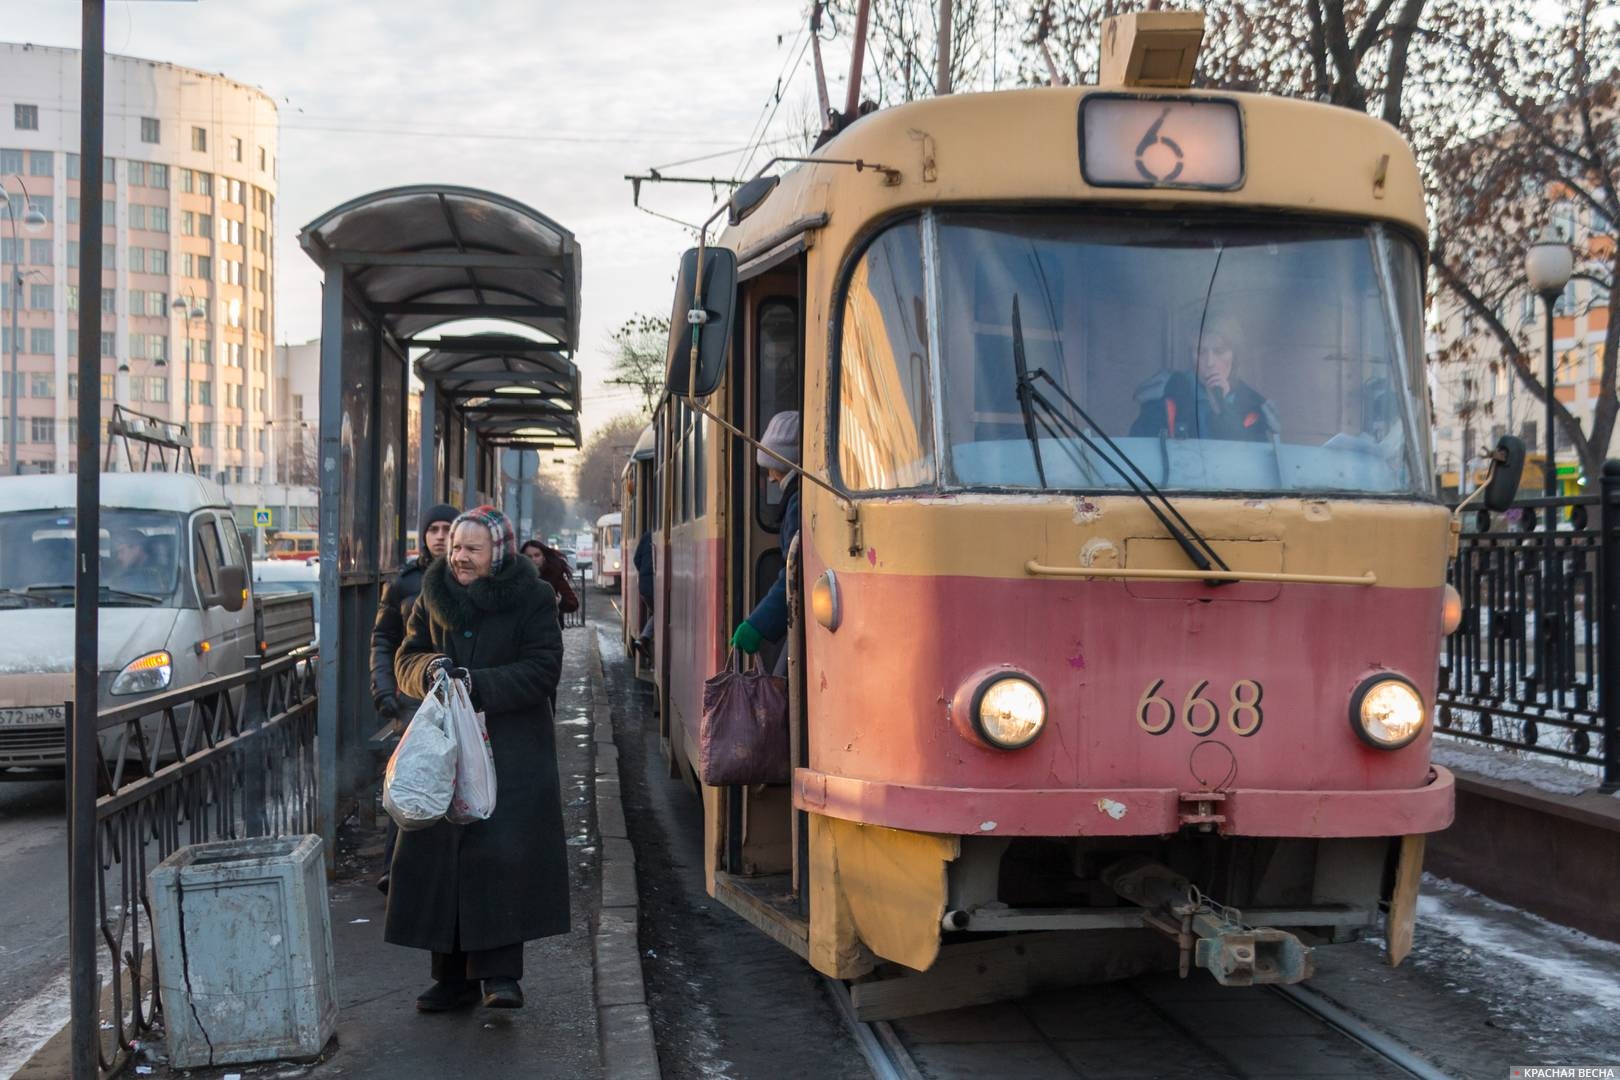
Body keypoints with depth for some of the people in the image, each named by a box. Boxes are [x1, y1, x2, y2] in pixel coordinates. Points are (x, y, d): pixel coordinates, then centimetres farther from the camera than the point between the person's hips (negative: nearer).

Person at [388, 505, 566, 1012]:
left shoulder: (532, 599, -3)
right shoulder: (435, 596, 9)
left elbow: (542, 670, -10)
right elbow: (406, 660, 12)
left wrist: (478, 683, -20)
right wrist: (431, 668, -11)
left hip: (512, 747, -4)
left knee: (503, 853, -12)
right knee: (440, 857, 2)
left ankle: (500, 971, -5)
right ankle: (453, 975, 11)